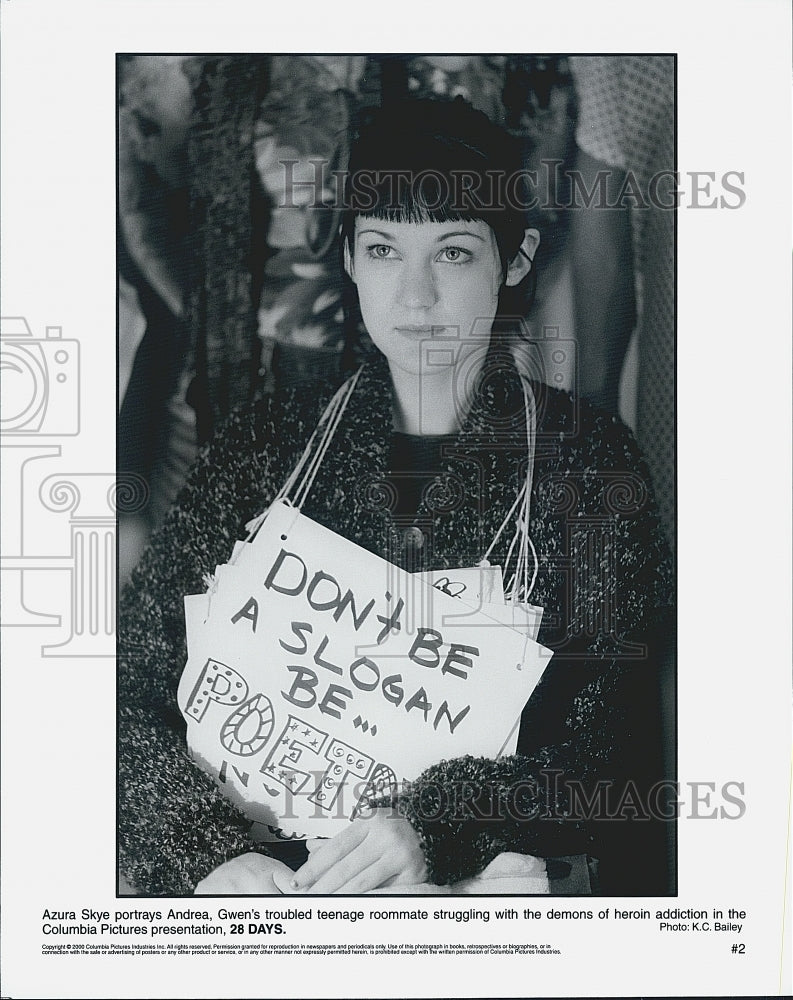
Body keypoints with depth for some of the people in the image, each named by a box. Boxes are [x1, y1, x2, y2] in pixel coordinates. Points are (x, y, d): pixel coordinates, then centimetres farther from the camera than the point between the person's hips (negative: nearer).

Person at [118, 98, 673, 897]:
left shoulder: (588, 459, 3)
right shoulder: (268, 442, 8)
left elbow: (617, 746, -3)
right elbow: (130, 683, 1)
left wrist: (437, 822, -20)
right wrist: (211, 848, -17)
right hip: (279, 867, 1)